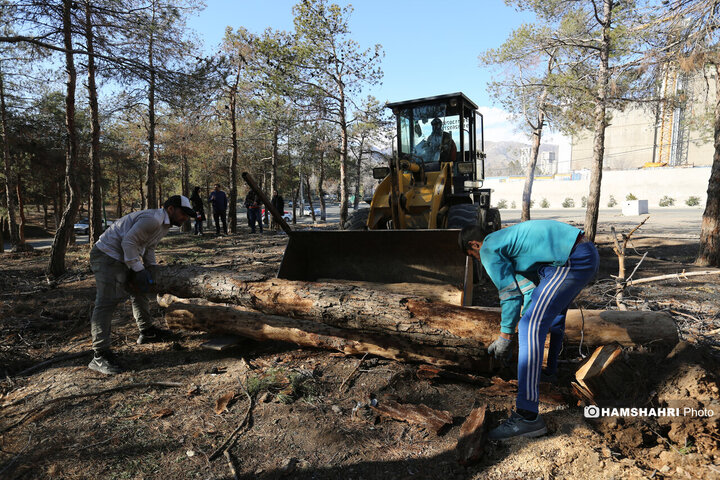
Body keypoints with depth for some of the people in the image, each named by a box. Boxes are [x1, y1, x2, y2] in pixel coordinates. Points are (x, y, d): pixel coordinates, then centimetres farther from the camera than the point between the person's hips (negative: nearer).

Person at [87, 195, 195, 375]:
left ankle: (147, 332, 34)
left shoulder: (164, 224, 12)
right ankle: (100, 356, -17)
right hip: (107, 255, -11)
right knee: (106, 302, -15)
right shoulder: (152, 219, -21)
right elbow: (129, 241, -25)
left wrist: (152, 269, 6)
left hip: (122, 258, 11)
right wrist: (139, 270, -23)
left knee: (138, 292, 20)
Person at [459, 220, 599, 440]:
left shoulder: (489, 249, -2)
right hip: (588, 252, 11)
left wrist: (505, 336, 7)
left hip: (572, 263, -11)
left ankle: (527, 417, -17)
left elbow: (510, 294, -3)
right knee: (554, 311, 33)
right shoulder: (508, 240, 26)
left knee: (531, 328, -14)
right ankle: (549, 370, 54)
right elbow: (530, 287, 30)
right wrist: (525, 325, 35)